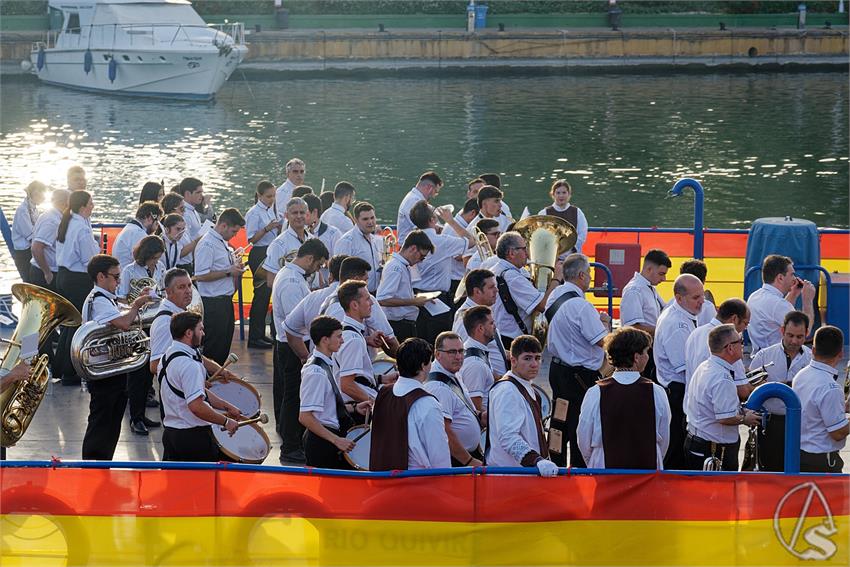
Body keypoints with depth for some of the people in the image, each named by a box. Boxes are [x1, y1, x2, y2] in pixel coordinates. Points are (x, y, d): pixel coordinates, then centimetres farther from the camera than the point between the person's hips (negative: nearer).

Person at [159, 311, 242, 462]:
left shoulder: (169, 355, 12)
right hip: (194, 436, -9)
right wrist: (226, 422, -16)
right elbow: (196, 406, -27)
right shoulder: (189, 365, -22)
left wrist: (226, 406, 16)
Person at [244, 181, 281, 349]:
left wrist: (279, 228, 5)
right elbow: (251, 239, -15)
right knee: (261, 294, -8)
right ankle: (254, 337, -4)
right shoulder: (254, 213, -11)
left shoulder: (272, 210, 13)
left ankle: (261, 334, 19)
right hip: (259, 254, -8)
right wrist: (267, 229, -26)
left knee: (266, 294, 11)